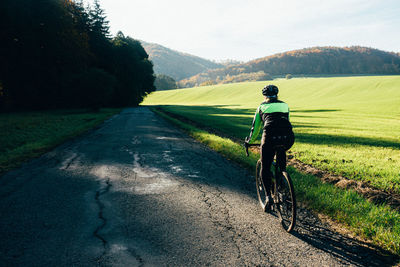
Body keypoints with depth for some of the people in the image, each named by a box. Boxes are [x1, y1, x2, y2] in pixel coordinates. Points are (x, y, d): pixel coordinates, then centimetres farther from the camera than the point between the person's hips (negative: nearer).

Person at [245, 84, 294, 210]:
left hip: (270, 138, -2)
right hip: (288, 138, 3)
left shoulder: (262, 106, 22)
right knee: (281, 152, 38)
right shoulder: (285, 105, 27)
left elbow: (255, 128, 27)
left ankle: (268, 196, 2)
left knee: (265, 168, 13)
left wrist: (249, 141, 44)